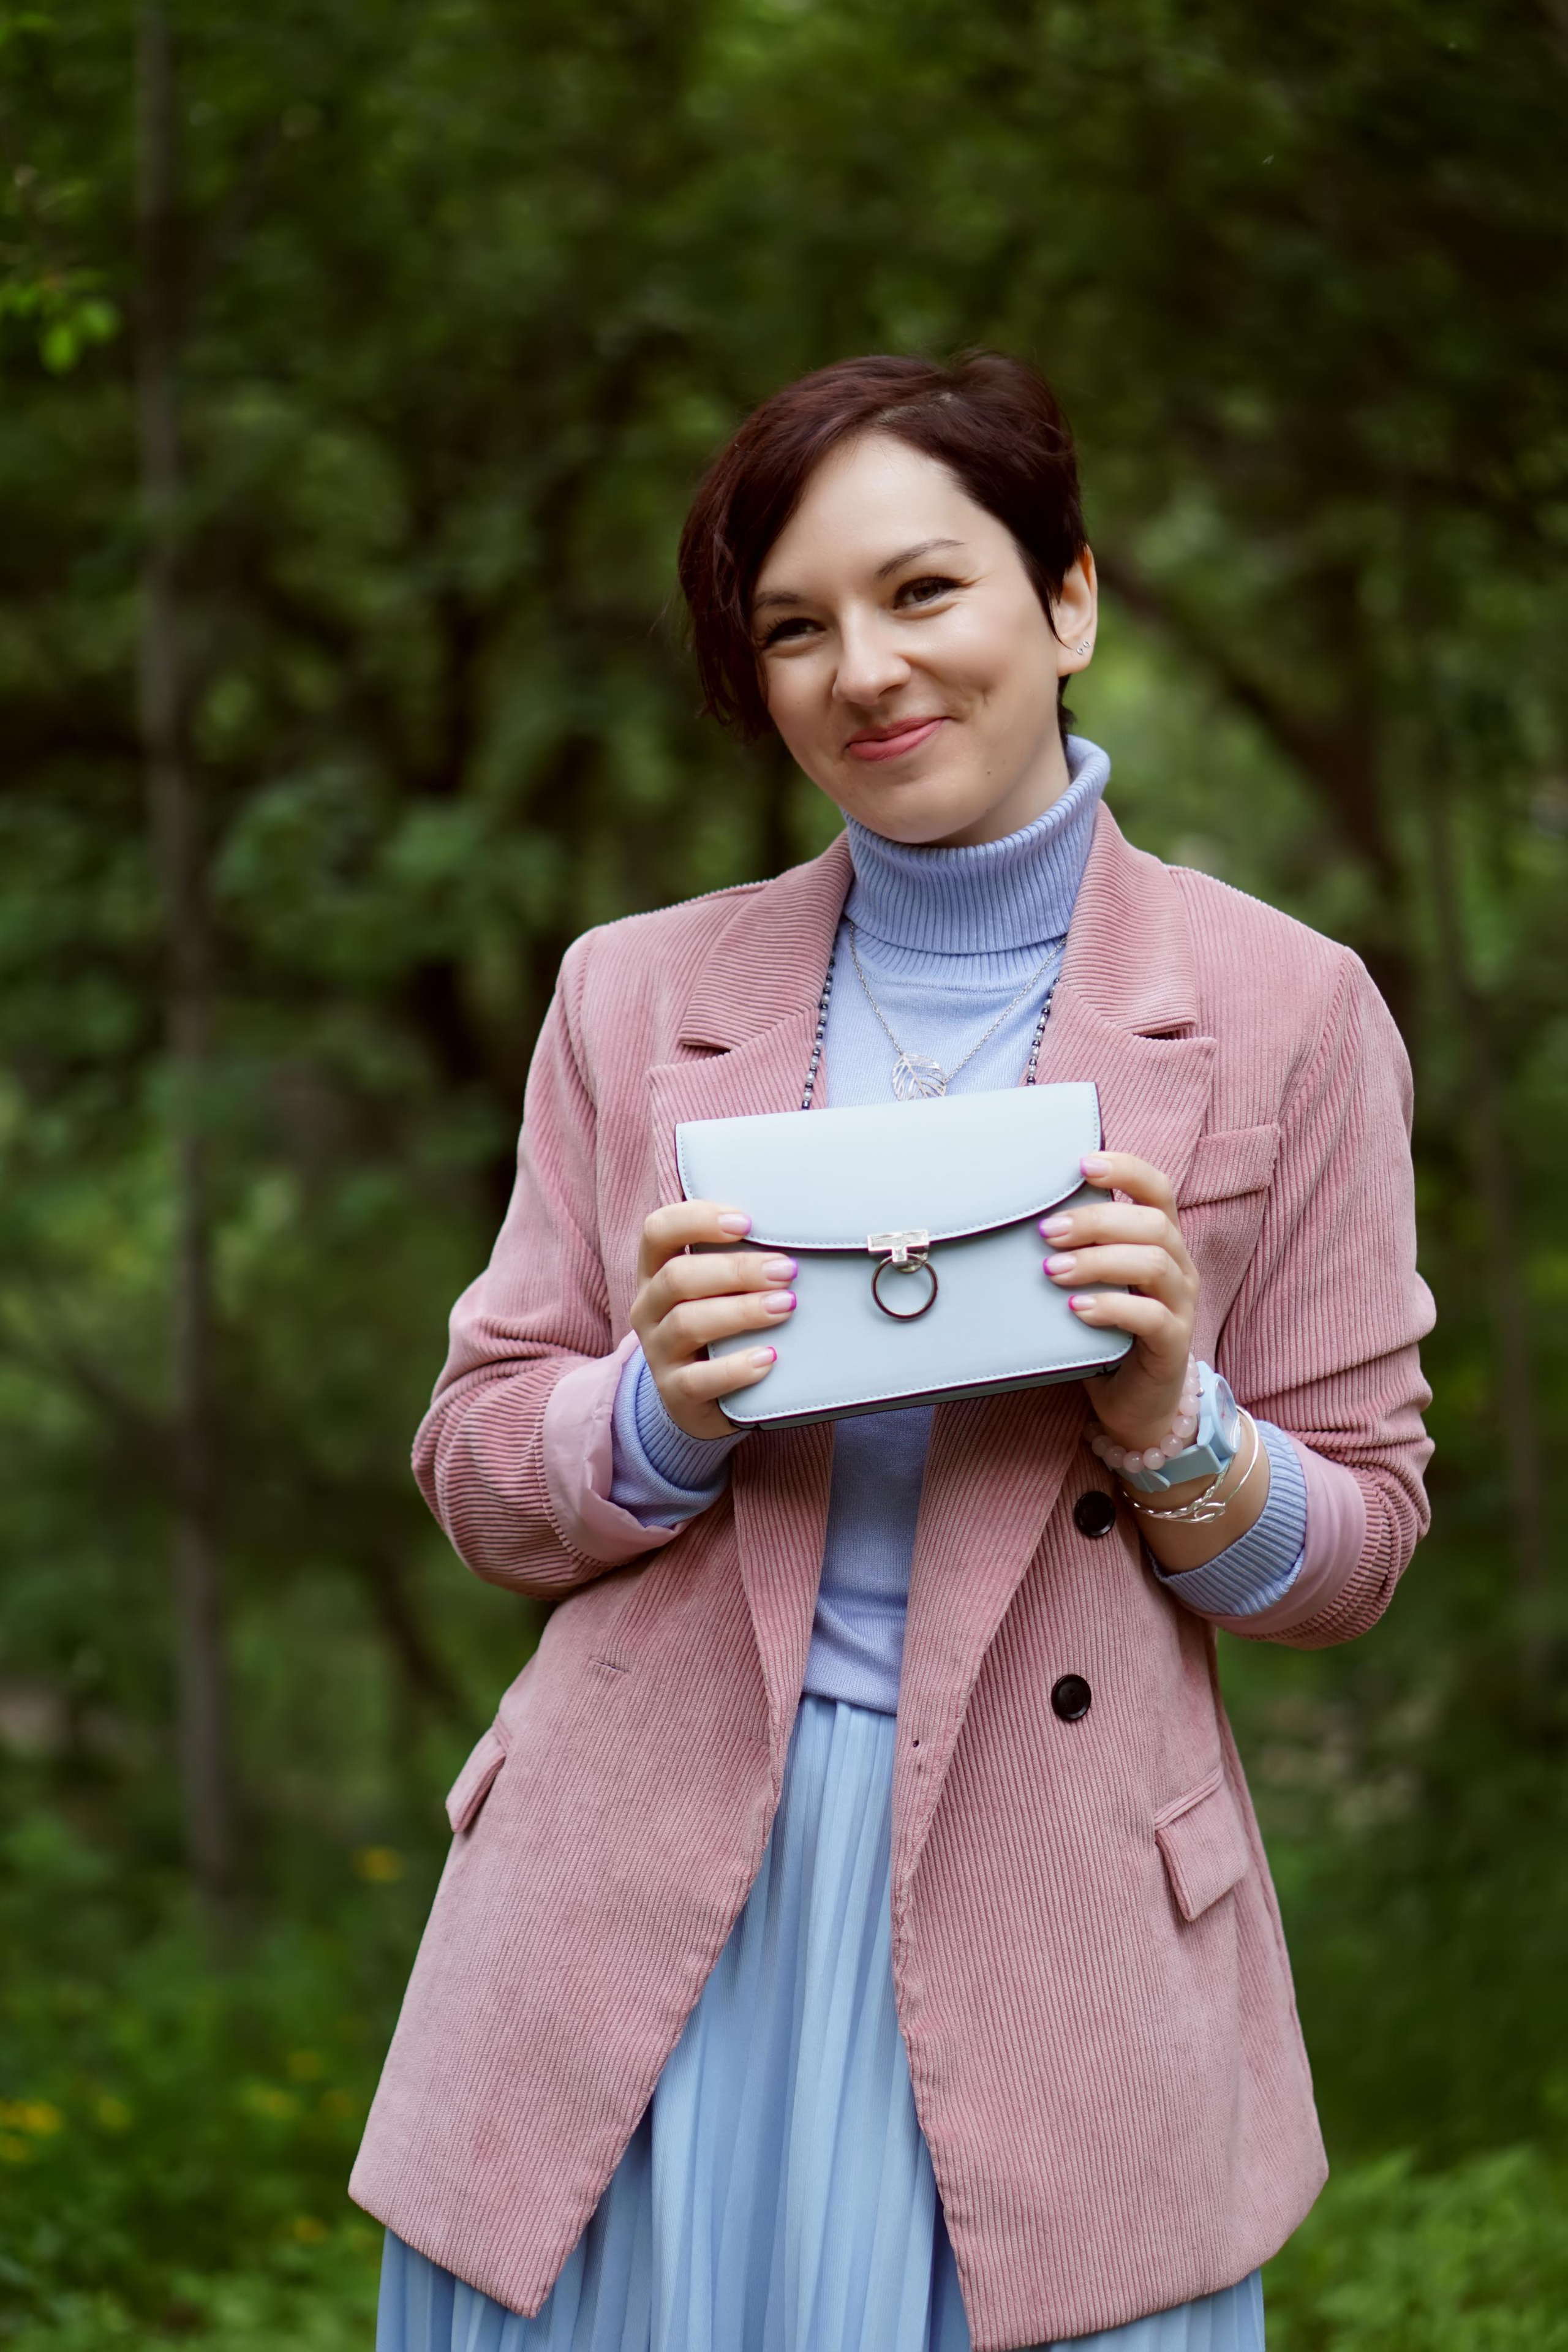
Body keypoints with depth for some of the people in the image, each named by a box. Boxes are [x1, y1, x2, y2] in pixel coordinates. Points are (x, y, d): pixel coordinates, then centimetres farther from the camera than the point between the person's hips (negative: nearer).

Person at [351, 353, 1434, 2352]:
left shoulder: (1285, 1012, 2)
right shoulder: (636, 995, 7)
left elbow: (1354, 1545, 5)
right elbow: (477, 1479, 9)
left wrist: (1169, 1429, -15)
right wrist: (665, 1413, -12)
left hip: (1047, 1942, -1)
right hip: (642, 1922, 2)